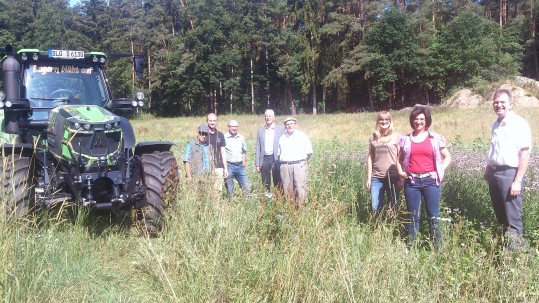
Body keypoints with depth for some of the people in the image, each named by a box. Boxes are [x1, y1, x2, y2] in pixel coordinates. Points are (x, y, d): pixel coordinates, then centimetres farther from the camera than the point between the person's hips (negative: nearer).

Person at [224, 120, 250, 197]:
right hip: (229, 166, -4)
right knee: (230, 191, 4)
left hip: (240, 166, 4)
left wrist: (243, 164, 11)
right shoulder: (224, 138, -5)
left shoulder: (241, 138, 10)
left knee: (247, 188, 1)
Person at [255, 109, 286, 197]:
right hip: (264, 159, 2)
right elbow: (258, 148, 10)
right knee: (265, 183, 7)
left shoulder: (281, 129, 4)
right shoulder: (260, 130, 11)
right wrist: (257, 164, 6)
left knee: (277, 182, 0)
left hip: (276, 158, -2)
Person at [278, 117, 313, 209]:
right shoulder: (282, 138, 16)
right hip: (285, 166, 3)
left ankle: (301, 207, -8)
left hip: (299, 165, -3)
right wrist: (283, 162, 14)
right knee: (287, 188, 0)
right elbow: (278, 153, 22)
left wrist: (303, 162, 9)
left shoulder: (302, 135, 6)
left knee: (300, 187, -11)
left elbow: (309, 152, 7)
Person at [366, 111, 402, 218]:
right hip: (376, 177, 2)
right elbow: (370, 157, 10)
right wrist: (369, 178, 7)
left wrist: (400, 178, -5)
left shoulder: (397, 136, 0)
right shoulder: (373, 137, 8)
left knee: (393, 208, 5)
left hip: (393, 177, -2)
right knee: (376, 208, 1)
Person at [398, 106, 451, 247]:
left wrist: (439, 172, -2)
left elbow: (447, 157, 10)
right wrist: (400, 171, 3)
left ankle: (438, 246, 12)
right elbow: (399, 158, 18)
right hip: (411, 182, 1)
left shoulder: (436, 138, 3)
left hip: (430, 181, -1)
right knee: (413, 216, 8)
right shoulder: (405, 139, 7)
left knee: (433, 216, 3)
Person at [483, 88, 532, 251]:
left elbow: (525, 153, -14)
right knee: (500, 215, 16)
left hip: (509, 174, -7)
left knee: (513, 219, -3)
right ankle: (504, 243, 29)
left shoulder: (519, 123, -10)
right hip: (494, 173, 7)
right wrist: (488, 170, 20)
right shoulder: (496, 124, 13)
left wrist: (517, 181, -18)